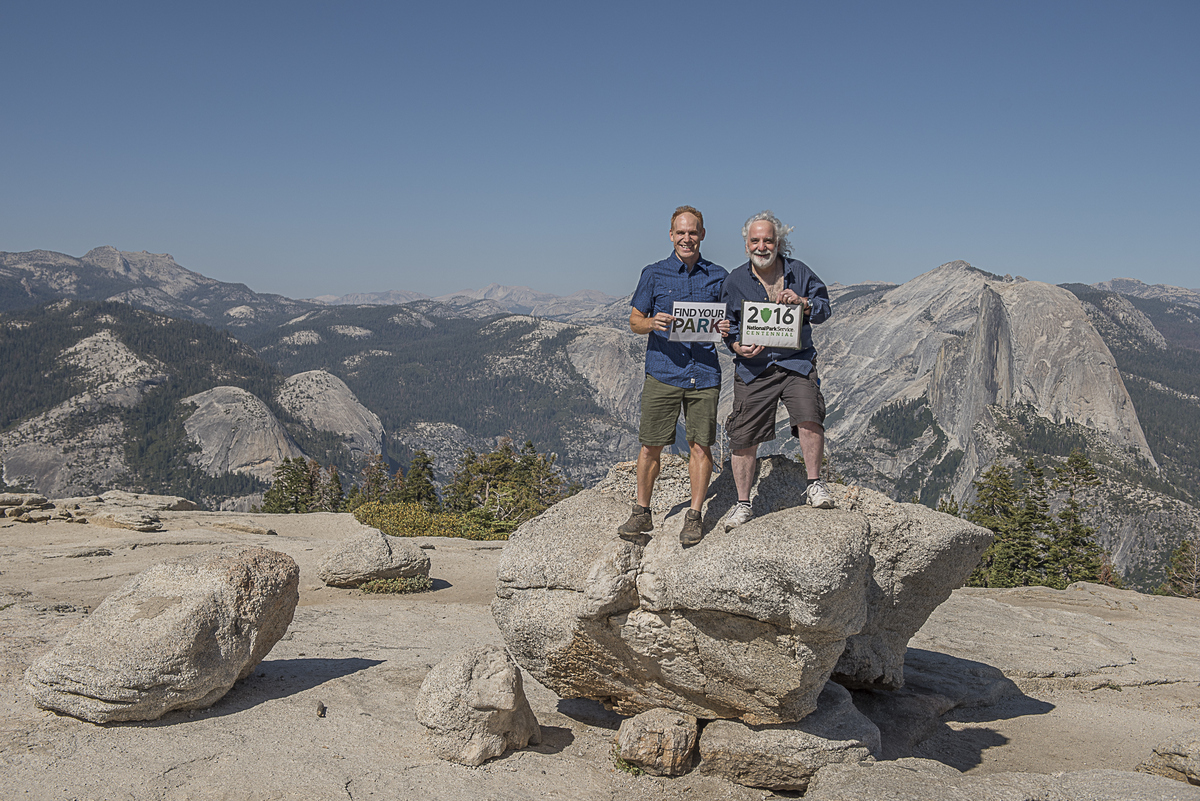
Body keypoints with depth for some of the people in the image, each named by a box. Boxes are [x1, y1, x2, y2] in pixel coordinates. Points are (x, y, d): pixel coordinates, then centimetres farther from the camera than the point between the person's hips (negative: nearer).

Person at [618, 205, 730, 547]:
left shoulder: (718, 276, 10)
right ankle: (642, 513, 14)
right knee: (651, 444, 0)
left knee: (700, 445, 2)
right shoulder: (653, 274, 6)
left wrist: (727, 330, -7)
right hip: (662, 372, -1)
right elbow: (634, 321, 8)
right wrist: (653, 323, -14)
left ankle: (694, 516, 12)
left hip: (704, 374, 1)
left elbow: (729, 320, 16)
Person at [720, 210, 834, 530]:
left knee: (809, 418, -23)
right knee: (744, 438, 0)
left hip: (796, 361, 0)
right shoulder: (735, 281, 6)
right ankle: (743, 504, 15)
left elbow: (824, 309, 7)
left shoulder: (799, 272, 6)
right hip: (753, 368, 1)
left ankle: (815, 485, -2)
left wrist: (803, 303, -15)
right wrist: (737, 347, -10)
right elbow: (727, 325, 11)